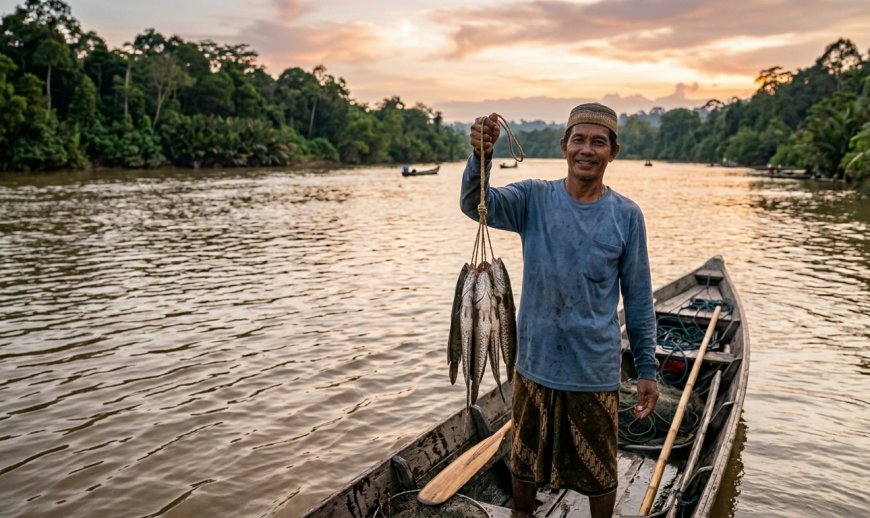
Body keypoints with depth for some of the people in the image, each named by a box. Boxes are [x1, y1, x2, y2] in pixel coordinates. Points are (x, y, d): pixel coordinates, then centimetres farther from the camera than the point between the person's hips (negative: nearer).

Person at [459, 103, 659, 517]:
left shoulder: (626, 215, -5)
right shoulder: (534, 199, -5)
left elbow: (638, 298, 0)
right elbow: (474, 204, -23)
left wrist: (647, 369, 1)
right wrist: (480, 155, -42)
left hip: (595, 370, -1)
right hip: (535, 363, 1)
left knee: (599, 471, 16)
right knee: (524, 465, 19)